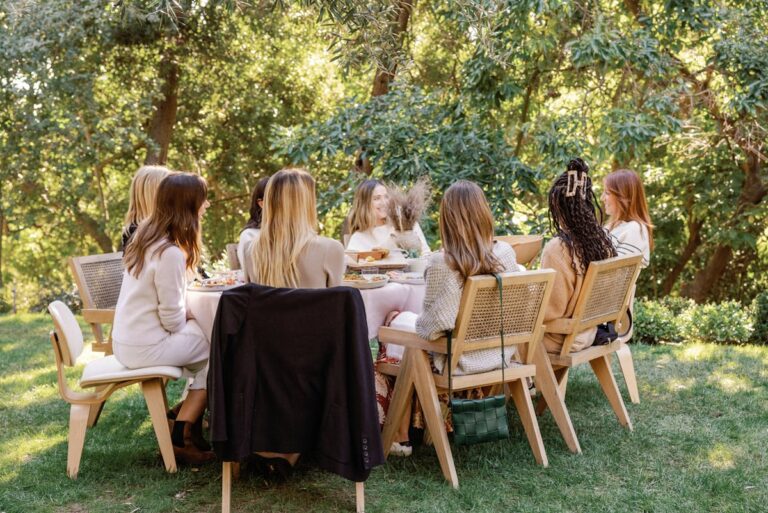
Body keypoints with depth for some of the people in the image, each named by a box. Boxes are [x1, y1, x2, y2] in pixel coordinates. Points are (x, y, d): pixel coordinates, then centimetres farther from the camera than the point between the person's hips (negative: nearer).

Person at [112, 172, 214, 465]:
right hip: (147, 347, -9)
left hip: (126, 341, 9)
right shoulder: (170, 253, -23)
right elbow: (172, 318, -17)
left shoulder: (145, 236, 6)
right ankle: (181, 439, 5)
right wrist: (189, 319, 1)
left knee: (203, 339, 16)